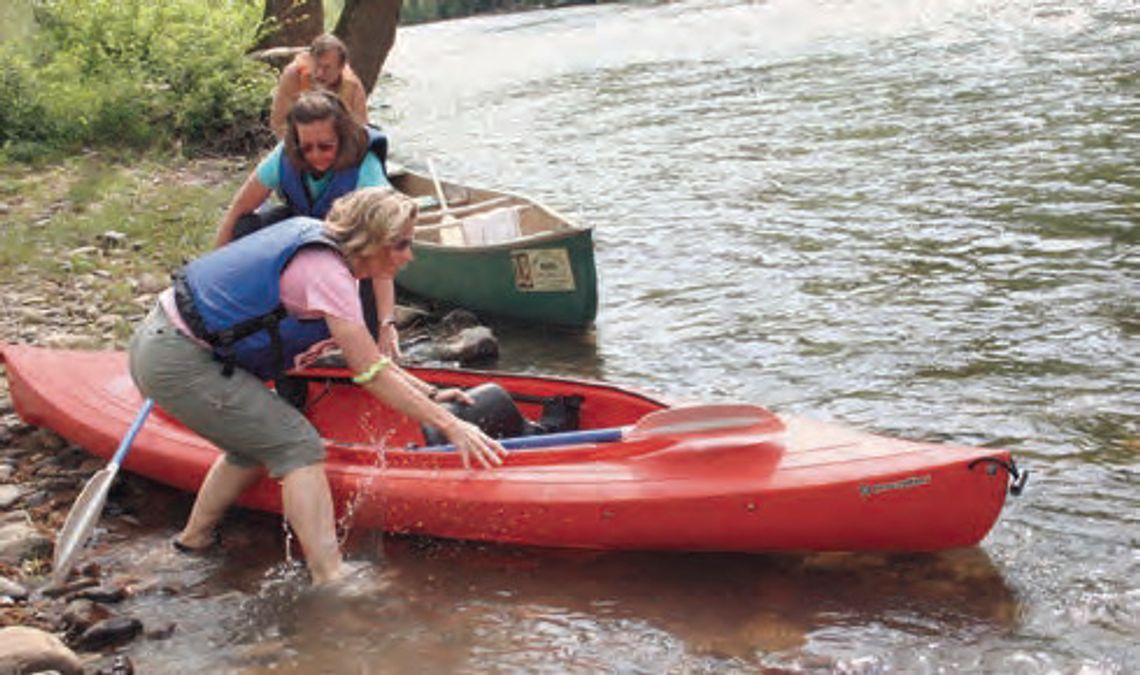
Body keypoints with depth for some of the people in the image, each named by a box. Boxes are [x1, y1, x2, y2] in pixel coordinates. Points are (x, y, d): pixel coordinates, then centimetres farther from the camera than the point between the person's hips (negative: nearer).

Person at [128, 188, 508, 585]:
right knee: (298, 446, -10)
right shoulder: (325, 270, -19)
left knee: (256, 443, 22)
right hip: (178, 363, -10)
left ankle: (193, 541, 34)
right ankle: (331, 582, -16)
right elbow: (372, 374, -18)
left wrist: (428, 394, 14)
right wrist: (449, 425, -14)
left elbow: (363, 355, 16)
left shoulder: (317, 243, 10)